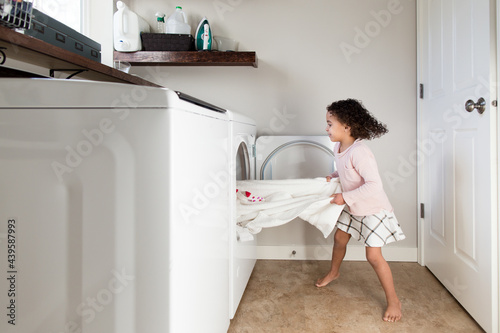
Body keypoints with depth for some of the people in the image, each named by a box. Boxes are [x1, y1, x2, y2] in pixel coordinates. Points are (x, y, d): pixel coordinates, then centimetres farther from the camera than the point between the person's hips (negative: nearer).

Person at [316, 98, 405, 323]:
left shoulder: (359, 152, -32)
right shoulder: (338, 148, -3)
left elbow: (374, 185, -36)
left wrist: (346, 197, -33)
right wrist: (332, 177, -1)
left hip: (373, 209, -9)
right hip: (353, 208, 9)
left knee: (373, 256, -7)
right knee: (339, 238, 22)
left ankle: (393, 300, 12)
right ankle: (333, 272, 49)